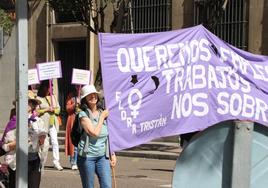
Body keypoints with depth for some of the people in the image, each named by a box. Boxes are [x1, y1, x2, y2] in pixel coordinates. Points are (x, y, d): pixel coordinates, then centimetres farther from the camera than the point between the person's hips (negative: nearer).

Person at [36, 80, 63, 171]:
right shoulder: (39, 98, 0)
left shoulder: (53, 97, 15)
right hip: (43, 123, -3)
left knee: (55, 142, -6)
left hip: (53, 122, 4)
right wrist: (46, 109, -11)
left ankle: (56, 162, -8)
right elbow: (36, 111, -5)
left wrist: (54, 110, -4)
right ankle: (42, 162, 12)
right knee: (45, 143, -1)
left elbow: (58, 109, 16)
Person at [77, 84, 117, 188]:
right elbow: (94, 133, -18)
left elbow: (109, 136, 16)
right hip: (87, 156, -4)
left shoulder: (103, 112, 9)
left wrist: (112, 154, 13)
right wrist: (102, 117, -7)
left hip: (102, 156, 4)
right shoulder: (83, 114, -7)